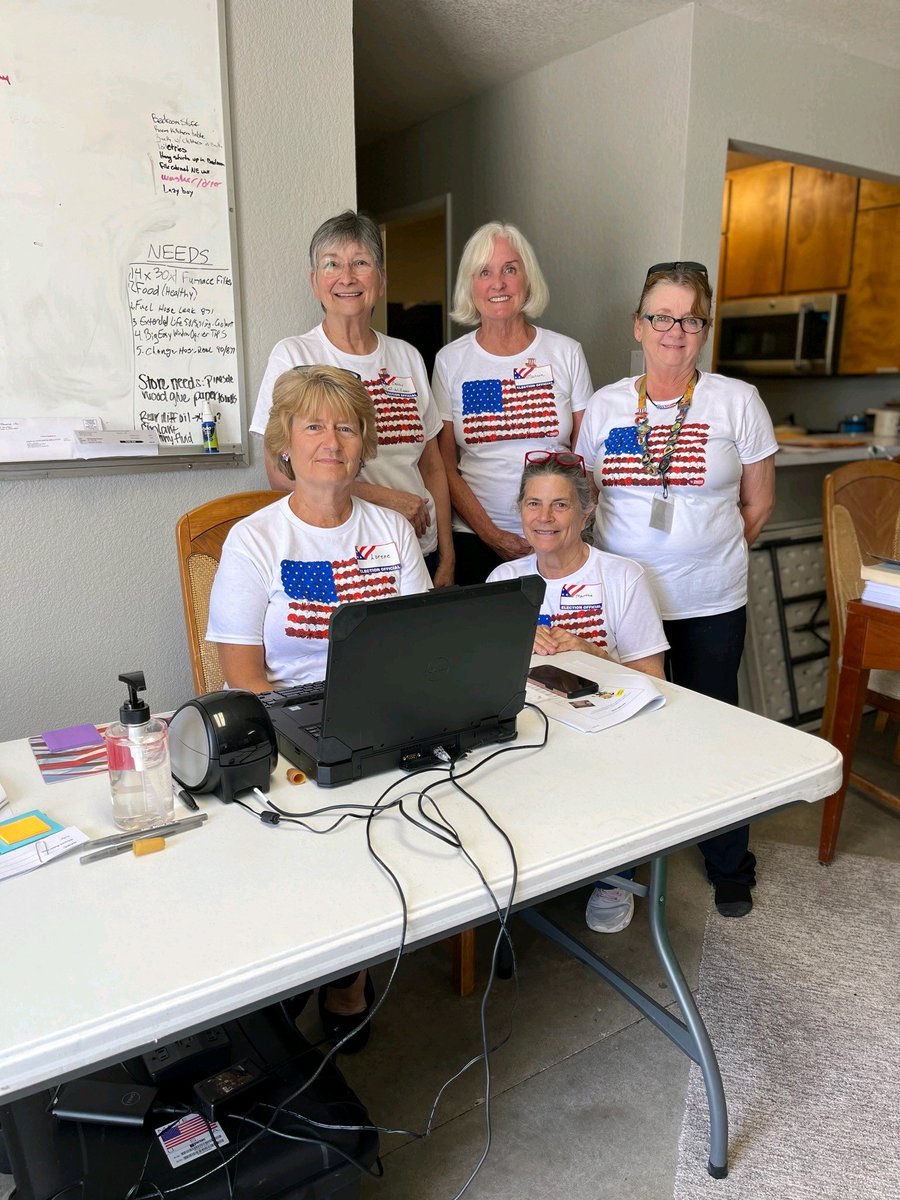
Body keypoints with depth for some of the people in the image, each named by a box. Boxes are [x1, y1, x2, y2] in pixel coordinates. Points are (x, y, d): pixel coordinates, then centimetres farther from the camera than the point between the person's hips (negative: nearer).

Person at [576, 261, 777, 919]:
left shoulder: (738, 401, -2)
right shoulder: (605, 405, 4)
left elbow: (758, 504, 5)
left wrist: (709, 556, 7)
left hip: (709, 605, -1)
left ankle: (731, 869, 29)